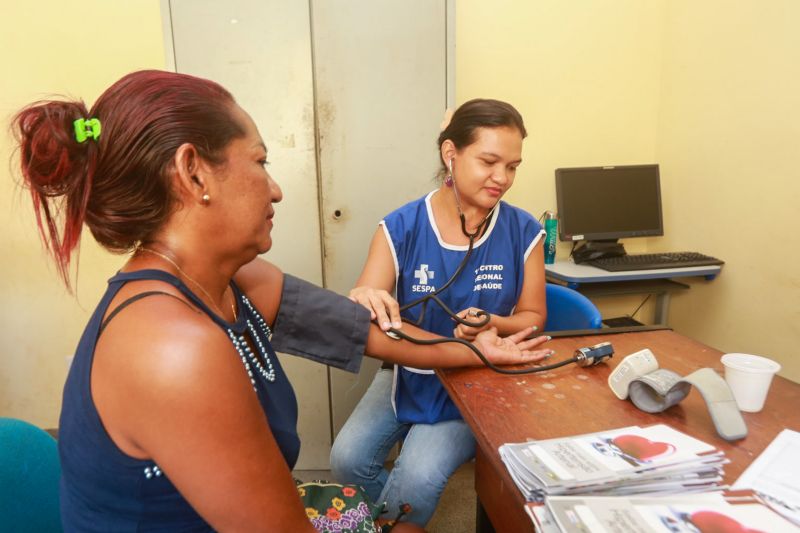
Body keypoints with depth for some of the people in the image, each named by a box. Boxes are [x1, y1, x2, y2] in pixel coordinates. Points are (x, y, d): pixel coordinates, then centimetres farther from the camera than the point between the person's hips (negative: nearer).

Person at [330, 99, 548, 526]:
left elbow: (533, 317, 1)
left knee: (419, 476, -19)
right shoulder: (400, 228, -13)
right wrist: (364, 301, -38)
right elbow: (365, 308, -13)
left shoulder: (524, 233, -10)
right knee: (347, 459, -13)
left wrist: (491, 324, -21)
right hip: (409, 372, 2)